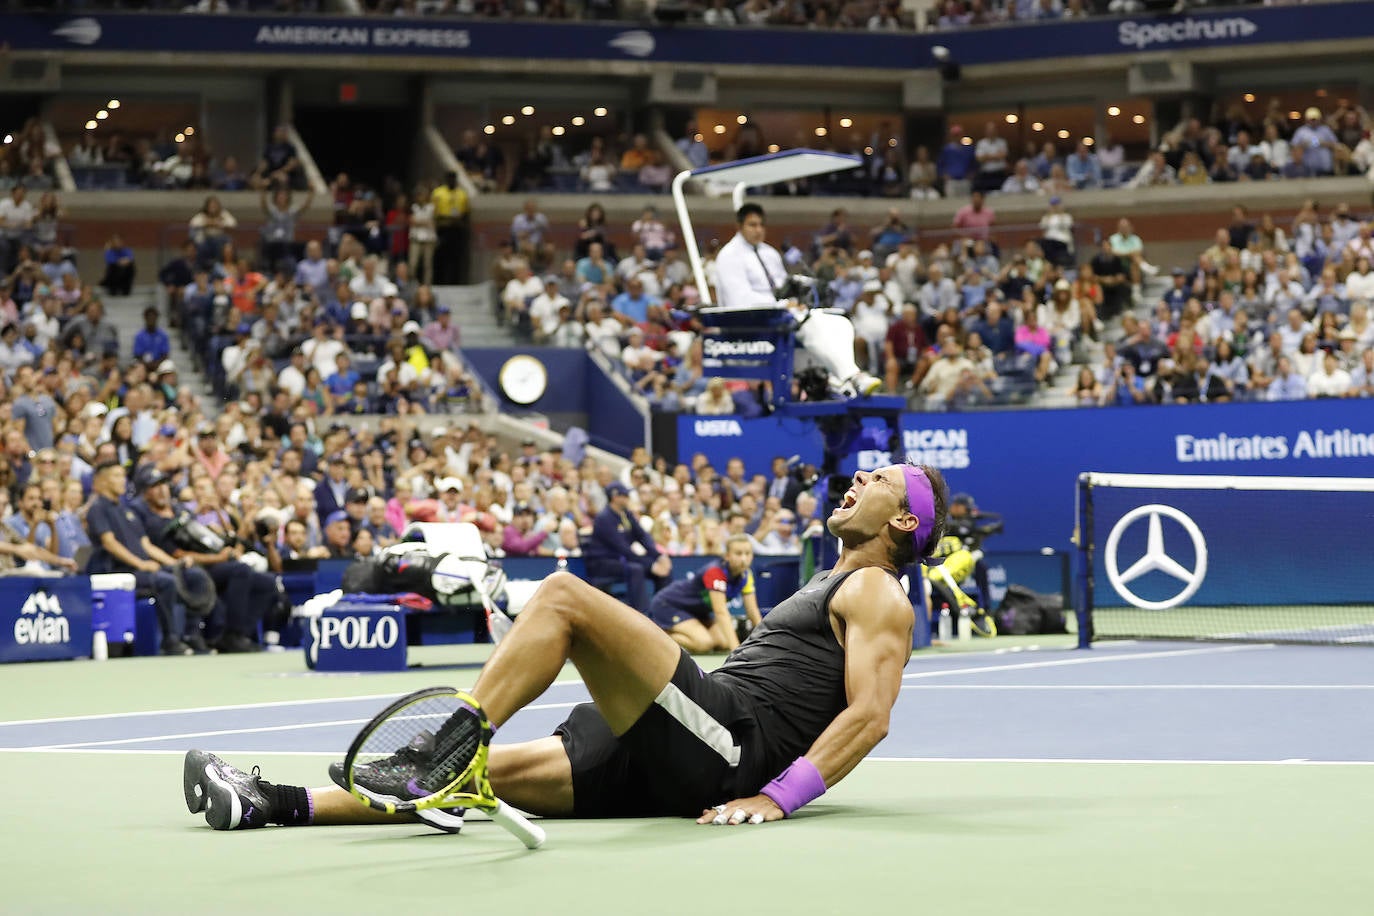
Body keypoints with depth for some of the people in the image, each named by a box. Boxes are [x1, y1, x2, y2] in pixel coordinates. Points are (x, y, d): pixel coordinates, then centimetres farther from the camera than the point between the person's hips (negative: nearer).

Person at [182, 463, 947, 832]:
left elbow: (870, 715, -10)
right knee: (494, 769, -3)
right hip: (684, 764, 9)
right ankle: (282, 804, -10)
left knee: (563, 596, -18)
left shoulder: (877, 594, 4)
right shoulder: (825, 590, 33)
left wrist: (778, 796, -19)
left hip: (729, 739, -9)